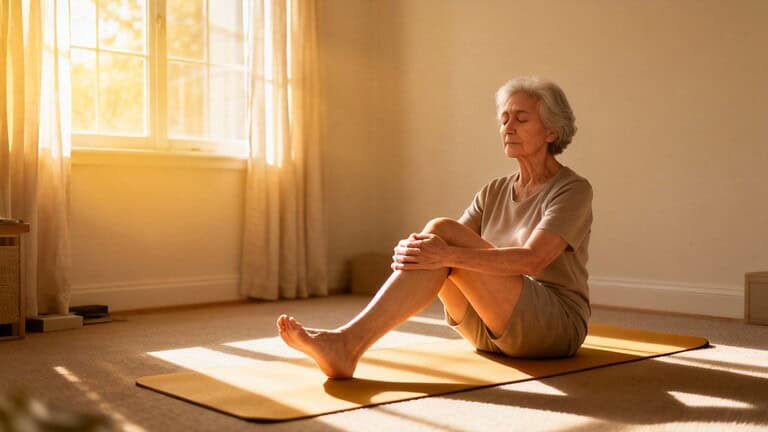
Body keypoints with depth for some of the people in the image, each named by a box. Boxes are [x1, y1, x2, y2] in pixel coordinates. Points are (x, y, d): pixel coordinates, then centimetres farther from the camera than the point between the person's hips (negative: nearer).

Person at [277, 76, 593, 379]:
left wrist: (448, 255, -36)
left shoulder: (573, 190, -6)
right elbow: (445, 251, 1)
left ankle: (349, 341, -41)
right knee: (433, 242, -25)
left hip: (557, 326, -5)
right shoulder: (494, 192, 14)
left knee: (441, 230, -28)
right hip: (492, 329, 5)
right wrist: (410, 251, -23)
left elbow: (532, 260, -23)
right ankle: (345, 347, -40)